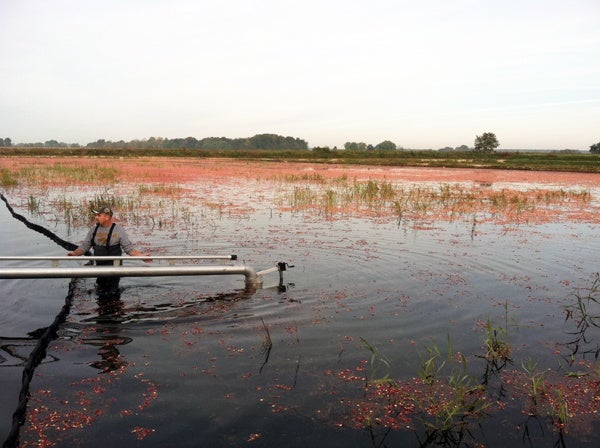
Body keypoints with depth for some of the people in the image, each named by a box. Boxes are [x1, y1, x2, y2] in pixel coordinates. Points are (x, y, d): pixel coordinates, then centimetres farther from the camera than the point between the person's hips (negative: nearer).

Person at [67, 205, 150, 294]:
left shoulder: (118, 230, -8)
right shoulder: (93, 229, 5)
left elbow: (129, 248, -7)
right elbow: (84, 246, 9)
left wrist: (141, 255, -20)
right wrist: (75, 253, -10)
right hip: (99, 267, 5)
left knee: (112, 292, 0)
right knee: (101, 291, 15)